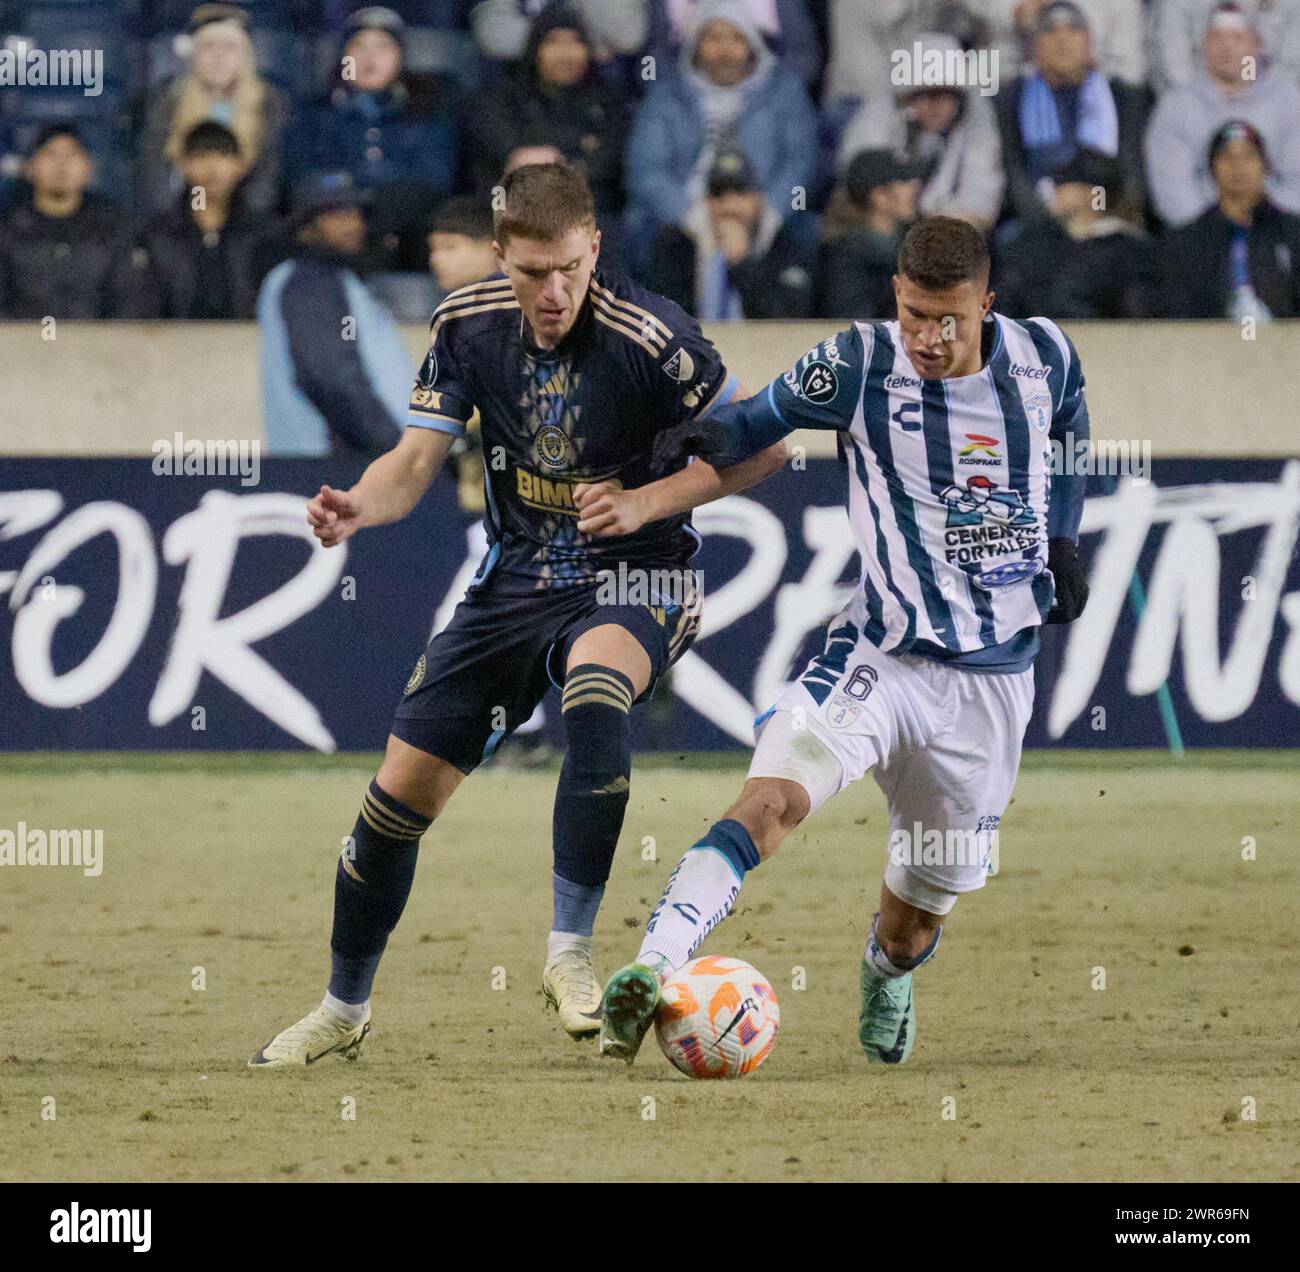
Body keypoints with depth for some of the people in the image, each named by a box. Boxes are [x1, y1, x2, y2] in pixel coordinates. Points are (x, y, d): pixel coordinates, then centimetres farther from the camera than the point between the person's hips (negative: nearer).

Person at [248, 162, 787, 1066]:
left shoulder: (648, 337, -20)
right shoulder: (468, 325, -6)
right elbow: (416, 461, -6)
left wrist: (647, 501, -20)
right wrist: (357, 507, -28)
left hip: (633, 580, -5)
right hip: (517, 577, 5)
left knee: (595, 693, -40)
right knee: (401, 791, 2)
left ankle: (570, 953, -29)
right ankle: (345, 1009, 26)